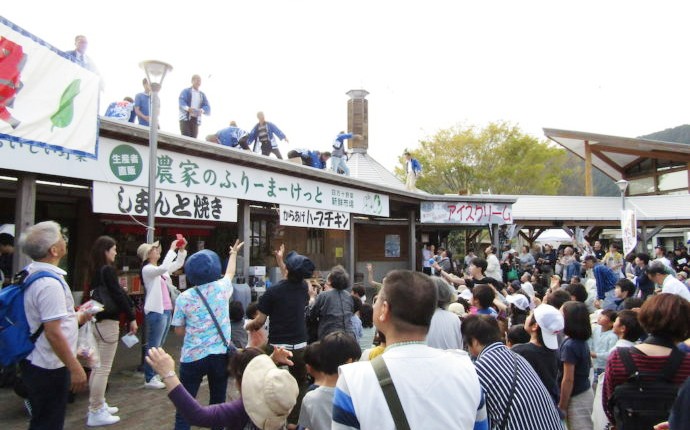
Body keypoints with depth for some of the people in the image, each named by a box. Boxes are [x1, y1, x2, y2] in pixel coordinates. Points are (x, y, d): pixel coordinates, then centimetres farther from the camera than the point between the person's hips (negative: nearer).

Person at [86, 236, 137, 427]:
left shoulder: (95, 270, 9)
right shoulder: (108, 270, -15)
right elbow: (118, 296, -16)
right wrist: (131, 318, -10)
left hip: (97, 320, 9)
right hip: (108, 322, -9)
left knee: (98, 366, 17)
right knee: (103, 368, -3)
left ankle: (97, 406, 27)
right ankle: (96, 413, 3)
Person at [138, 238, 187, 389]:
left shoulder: (160, 269, 13)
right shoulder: (147, 269, -10)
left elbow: (178, 264, 20)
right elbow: (163, 268, -28)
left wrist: (181, 250, 5)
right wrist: (172, 249, -23)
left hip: (166, 310, 9)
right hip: (156, 311, -9)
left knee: (159, 345, 15)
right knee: (153, 346, -3)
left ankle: (155, 374, 23)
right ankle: (149, 378, 4)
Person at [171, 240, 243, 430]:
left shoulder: (184, 297, -6)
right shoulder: (222, 288, -3)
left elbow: (179, 331, 0)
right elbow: (230, 272, 21)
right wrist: (233, 253, 37)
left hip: (193, 357, -1)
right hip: (220, 355, 2)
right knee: (218, 403, 16)